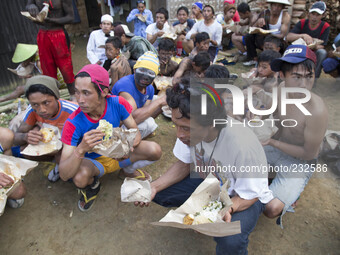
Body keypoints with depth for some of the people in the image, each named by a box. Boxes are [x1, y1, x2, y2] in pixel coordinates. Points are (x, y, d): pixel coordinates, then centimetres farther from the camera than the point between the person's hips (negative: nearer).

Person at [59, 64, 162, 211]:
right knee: (80, 177, -37)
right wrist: (80, 149, -50)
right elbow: (64, 175, -29)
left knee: (154, 150, -20)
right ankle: (92, 185, 4)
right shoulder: (73, 123, -28)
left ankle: (128, 169, 13)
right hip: (93, 161, -2)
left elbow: (135, 131, -11)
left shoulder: (117, 103, -21)